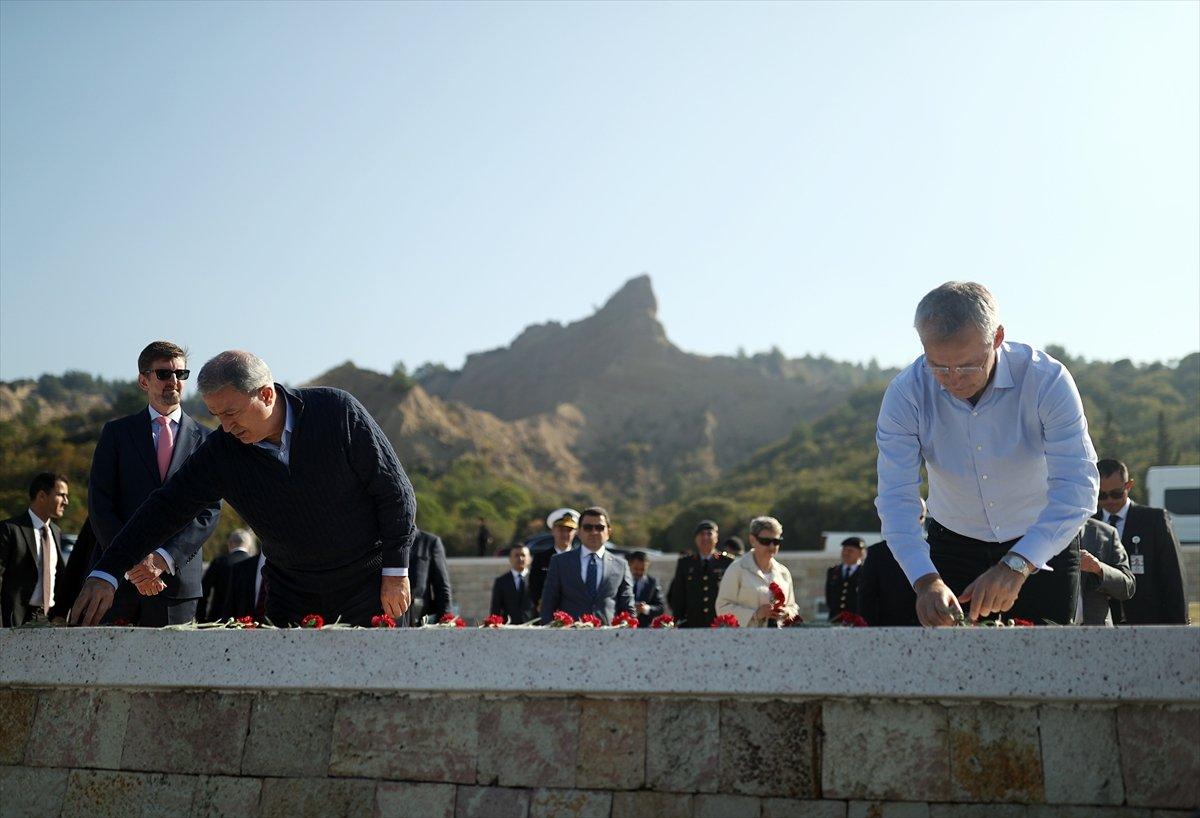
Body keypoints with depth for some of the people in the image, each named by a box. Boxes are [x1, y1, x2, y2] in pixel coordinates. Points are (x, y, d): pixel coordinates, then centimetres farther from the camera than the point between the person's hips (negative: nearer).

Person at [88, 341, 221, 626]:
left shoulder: (205, 439, 6)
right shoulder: (116, 432, 9)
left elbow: (209, 510, -1)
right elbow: (99, 503, 2)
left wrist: (165, 557, -13)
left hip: (178, 575, 0)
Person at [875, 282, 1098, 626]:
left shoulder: (1047, 380, -24)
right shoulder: (905, 394, -20)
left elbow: (1077, 488, -32)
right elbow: (897, 497, -24)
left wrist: (1016, 566, -45)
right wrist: (926, 580, -39)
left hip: (1044, 548, -1)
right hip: (954, 545, 1)